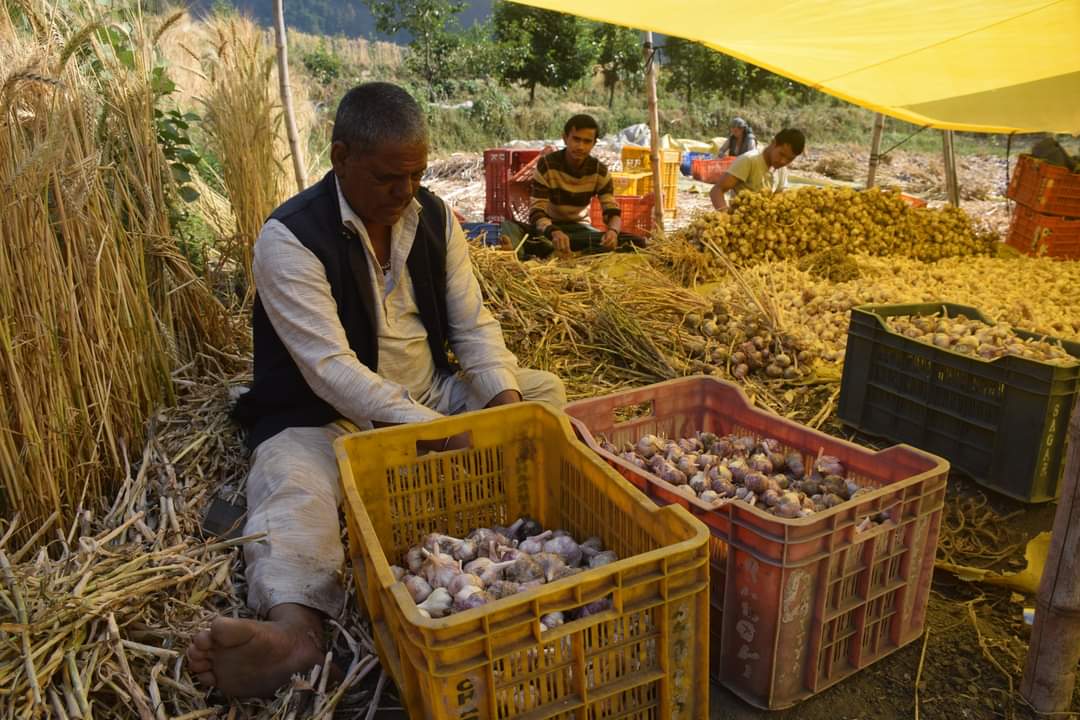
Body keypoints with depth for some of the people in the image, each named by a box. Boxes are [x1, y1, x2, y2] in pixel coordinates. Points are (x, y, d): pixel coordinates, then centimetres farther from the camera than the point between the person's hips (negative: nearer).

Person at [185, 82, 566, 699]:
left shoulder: (435, 216, 2)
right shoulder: (290, 239, -17)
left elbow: (474, 325, 1)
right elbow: (331, 368, -25)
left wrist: (505, 399, -18)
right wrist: (434, 430, -32)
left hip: (431, 395, 6)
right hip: (327, 413, -6)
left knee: (546, 390, -6)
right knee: (294, 486, -36)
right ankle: (294, 628, -56)